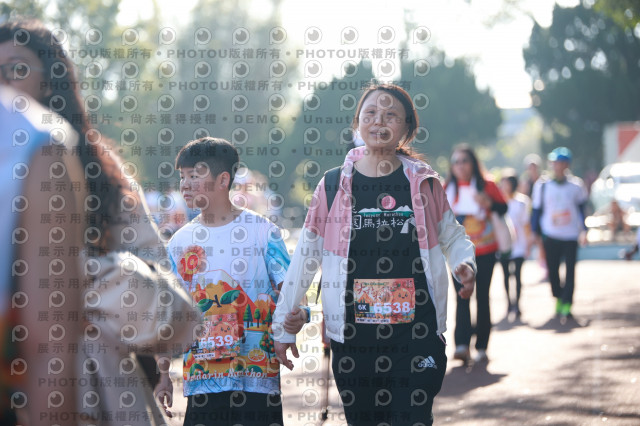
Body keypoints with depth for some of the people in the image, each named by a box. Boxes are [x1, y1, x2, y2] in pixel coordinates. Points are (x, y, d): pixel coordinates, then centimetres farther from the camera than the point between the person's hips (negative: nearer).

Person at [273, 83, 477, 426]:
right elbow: (305, 258, 8)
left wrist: (465, 264, -6)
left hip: (417, 332, 0)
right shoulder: (334, 186, 3)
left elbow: (451, 236, 17)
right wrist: (283, 326, 7)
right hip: (353, 337, 0)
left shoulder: (423, 183, 5)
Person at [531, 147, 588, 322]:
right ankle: (558, 299, 22)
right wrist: (535, 233, 7)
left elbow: (582, 208, 11)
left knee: (570, 270, -6)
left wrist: (583, 230, 5)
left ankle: (566, 305, -5)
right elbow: (537, 210, 8)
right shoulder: (543, 186, 1)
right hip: (550, 235, 1)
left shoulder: (575, 185, 1)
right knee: (552, 269, 3)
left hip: (571, 235, -1)